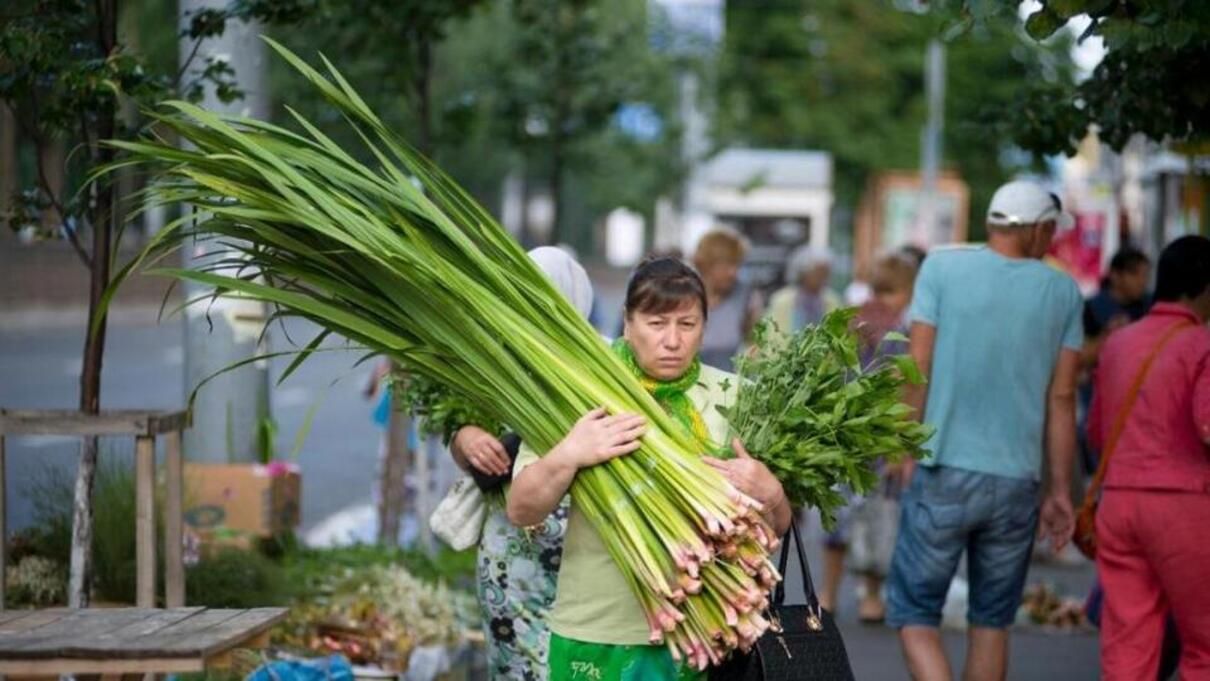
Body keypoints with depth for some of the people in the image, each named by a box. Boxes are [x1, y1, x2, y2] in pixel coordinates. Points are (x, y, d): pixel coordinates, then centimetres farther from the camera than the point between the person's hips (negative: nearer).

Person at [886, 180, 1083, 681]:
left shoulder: (943, 267, 0)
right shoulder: (1062, 291, 5)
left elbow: (918, 371, -3)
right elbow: (1061, 398, 4)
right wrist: (1060, 490, 9)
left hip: (945, 472, -2)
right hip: (1017, 482, 2)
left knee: (913, 613, 4)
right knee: (992, 622, 14)